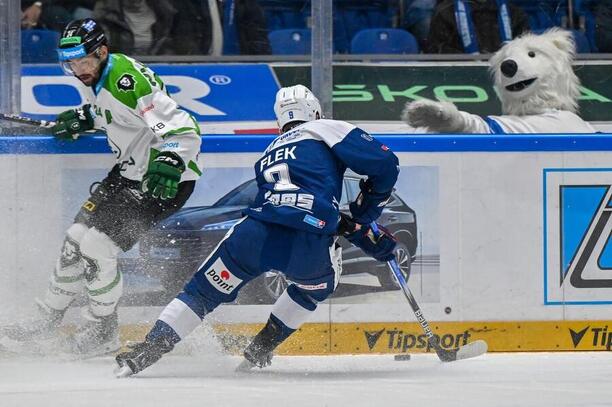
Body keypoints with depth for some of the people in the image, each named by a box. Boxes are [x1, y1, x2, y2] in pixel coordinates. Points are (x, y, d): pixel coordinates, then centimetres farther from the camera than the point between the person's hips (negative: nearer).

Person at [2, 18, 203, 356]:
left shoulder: (130, 81, -28)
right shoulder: (96, 79, 2)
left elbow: (184, 130, -31)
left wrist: (170, 163, -46)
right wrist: (85, 119, 16)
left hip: (167, 180, -10)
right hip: (130, 172, 10)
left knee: (97, 248, -13)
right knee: (78, 237, 8)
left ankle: (104, 332, 7)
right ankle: (48, 318, 24)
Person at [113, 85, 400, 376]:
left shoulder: (268, 154, 33)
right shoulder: (328, 130, 17)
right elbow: (385, 164, 8)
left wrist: (367, 241, 29)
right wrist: (364, 215, 22)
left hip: (256, 235, 3)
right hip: (309, 248, -3)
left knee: (204, 292, 20)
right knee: (321, 283, 32)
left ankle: (150, 348, 4)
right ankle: (260, 352, 26)